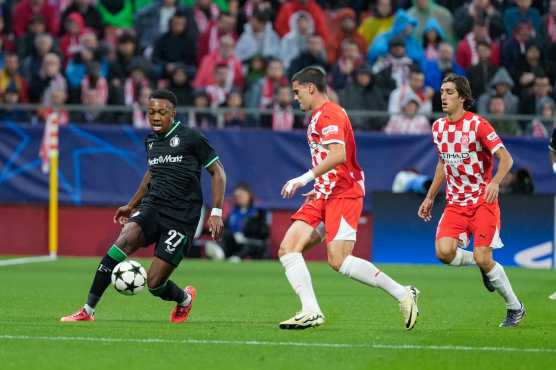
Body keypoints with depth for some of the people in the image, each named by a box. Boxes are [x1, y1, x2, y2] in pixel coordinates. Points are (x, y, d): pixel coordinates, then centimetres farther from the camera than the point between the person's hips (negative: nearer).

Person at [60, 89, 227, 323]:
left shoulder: (190, 138, -6)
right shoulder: (151, 141, 12)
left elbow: (217, 172, -1)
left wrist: (216, 212, -8)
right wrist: (132, 205, 34)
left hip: (181, 218, -5)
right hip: (152, 207, 5)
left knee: (154, 283, -9)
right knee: (126, 239, -28)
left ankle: (185, 299, 30)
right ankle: (88, 311, -26)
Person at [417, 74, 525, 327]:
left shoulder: (477, 124, -12)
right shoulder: (438, 127, 7)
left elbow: (506, 158, -17)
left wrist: (495, 182, -35)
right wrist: (430, 197, 22)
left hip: (483, 200, -5)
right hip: (455, 203, 5)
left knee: (482, 258, -14)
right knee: (444, 252, -19)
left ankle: (515, 308, 8)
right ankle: (485, 267, 13)